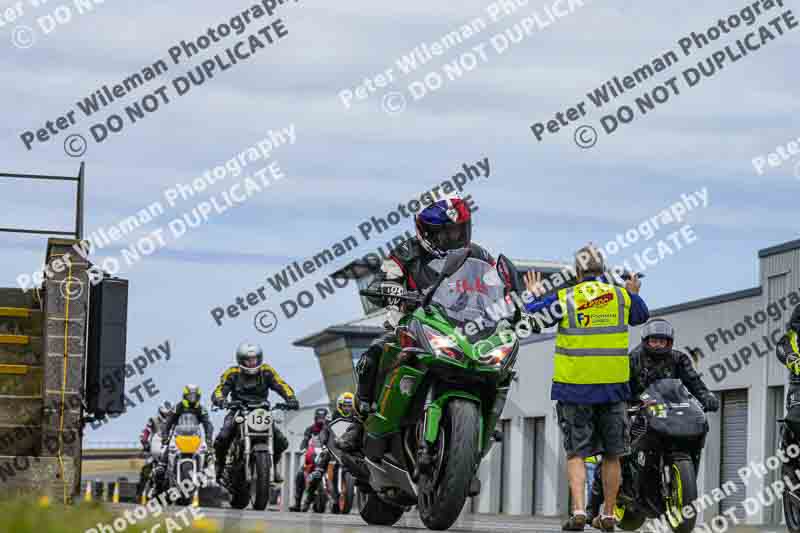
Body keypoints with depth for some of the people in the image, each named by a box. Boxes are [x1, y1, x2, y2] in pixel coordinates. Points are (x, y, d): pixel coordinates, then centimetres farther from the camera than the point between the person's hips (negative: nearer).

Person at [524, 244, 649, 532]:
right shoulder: (622, 297, 3)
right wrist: (633, 293, 43)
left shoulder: (565, 299, -5)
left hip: (575, 387, -2)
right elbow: (642, 315, 23)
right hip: (613, 388, 2)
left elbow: (531, 318, 2)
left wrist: (536, 296, 21)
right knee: (611, 454, 11)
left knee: (576, 453, 2)